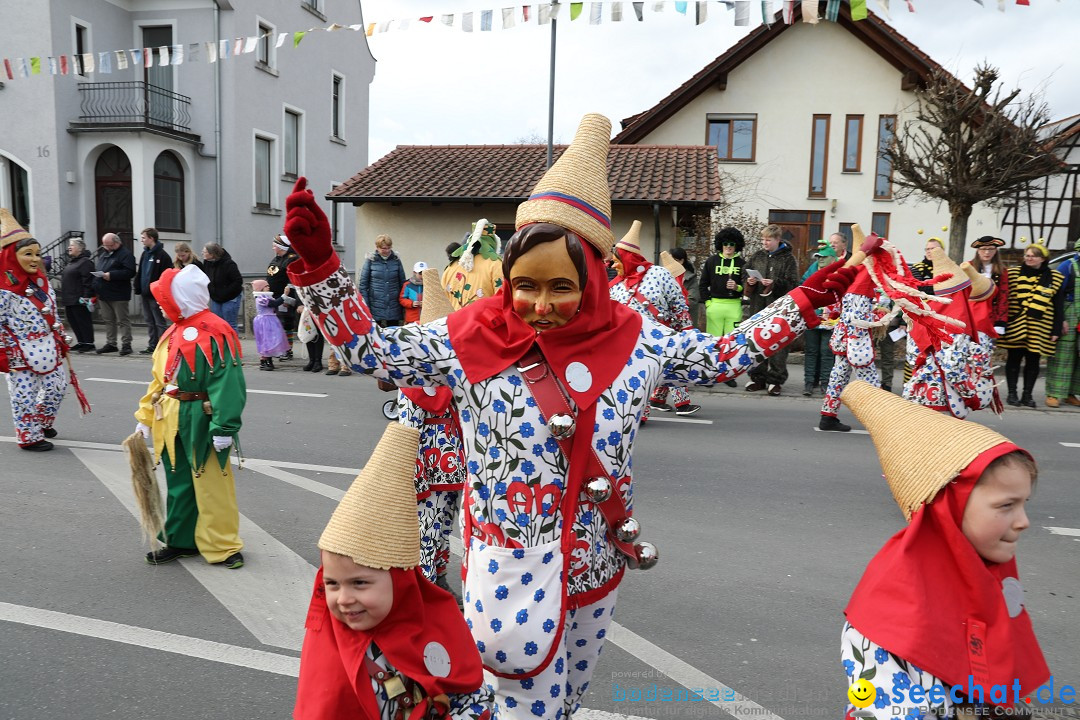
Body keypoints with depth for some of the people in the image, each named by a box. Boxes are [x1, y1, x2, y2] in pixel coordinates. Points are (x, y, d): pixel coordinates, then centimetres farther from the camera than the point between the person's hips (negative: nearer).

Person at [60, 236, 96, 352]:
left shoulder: (85, 262, -12)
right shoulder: (71, 262, 19)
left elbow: (88, 281, -19)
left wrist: (86, 297, -24)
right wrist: (64, 296, 23)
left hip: (79, 299, -10)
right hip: (69, 299, 10)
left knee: (83, 320, -5)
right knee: (72, 321, 12)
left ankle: (89, 343, 1)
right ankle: (81, 342, 20)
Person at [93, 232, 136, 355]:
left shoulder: (125, 255, -9)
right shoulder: (102, 253, 16)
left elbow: (130, 272, -20)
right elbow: (96, 268, 24)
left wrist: (111, 275, -23)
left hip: (118, 294, -8)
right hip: (103, 293, 8)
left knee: (122, 320, -3)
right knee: (108, 320, 13)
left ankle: (126, 344, 2)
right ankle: (110, 344, 20)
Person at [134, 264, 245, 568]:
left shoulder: (214, 332, -16)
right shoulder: (174, 331, 12)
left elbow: (227, 383, -21)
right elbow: (159, 379, 18)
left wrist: (224, 427, -24)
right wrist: (145, 417, 16)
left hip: (200, 421, -8)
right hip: (171, 421, 9)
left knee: (210, 485, 0)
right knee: (179, 483, 17)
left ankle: (222, 546, 12)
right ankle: (181, 540, 31)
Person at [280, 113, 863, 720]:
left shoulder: (634, 340, -6)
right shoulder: (472, 340, -14)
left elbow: (724, 356, 7)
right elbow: (368, 349, -10)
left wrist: (804, 301, 5)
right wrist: (319, 262, -20)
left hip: (597, 572, 4)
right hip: (513, 576, -4)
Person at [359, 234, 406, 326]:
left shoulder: (396, 260, 5)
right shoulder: (371, 260, -1)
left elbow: (402, 282, 10)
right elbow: (363, 283, -1)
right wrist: (365, 304, -7)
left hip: (393, 307, 2)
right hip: (375, 307, -2)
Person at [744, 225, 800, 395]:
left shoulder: (788, 258, -2)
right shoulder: (758, 256, 10)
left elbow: (793, 283, -8)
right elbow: (746, 273, 20)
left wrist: (774, 283, -21)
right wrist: (749, 281, -1)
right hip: (758, 305, 4)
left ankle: (776, 379, 10)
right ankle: (758, 377, 19)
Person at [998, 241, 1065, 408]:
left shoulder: (1055, 278, 6)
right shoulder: (1013, 274, 4)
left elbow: (1059, 306, 6)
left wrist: (1056, 330, 2)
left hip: (1039, 328, 1)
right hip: (1015, 325, -1)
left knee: (1033, 360, 6)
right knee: (1014, 358, 3)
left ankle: (1027, 394, 15)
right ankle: (1012, 393, 12)